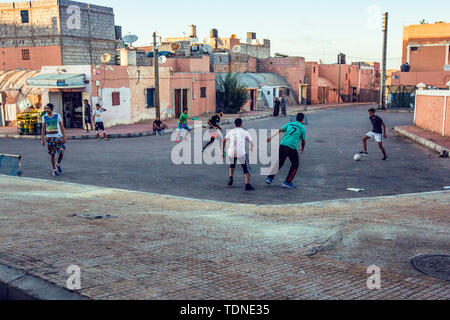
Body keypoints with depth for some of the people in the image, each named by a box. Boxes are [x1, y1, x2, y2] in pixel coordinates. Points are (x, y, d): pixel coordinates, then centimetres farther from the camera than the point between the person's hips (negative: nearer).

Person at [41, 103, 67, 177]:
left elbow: (62, 126, 2)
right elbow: (43, 129, 6)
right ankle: (54, 169, 14)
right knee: (52, 154, 3)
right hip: (49, 137, 1)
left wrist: (64, 137, -2)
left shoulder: (57, 115, -1)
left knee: (61, 152, -11)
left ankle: (58, 164, 17)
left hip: (58, 136, -1)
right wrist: (42, 139, 2)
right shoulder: (44, 117, 3)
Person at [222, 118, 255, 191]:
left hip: (231, 152, 3)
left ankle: (231, 178, 12)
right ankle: (247, 185, -3)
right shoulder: (244, 132, 11)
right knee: (246, 169, 7)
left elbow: (224, 141, 9)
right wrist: (251, 148, 41)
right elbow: (251, 142, 20)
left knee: (232, 165, 32)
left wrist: (223, 152, 14)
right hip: (241, 152, -3)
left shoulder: (231, 132, 17)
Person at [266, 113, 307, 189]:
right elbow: (303, 141, 8)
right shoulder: (303, 128, 5)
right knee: (295, 165, 11)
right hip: (292, 147, -5)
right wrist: (302, 148, 26)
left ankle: (270, 178, 14)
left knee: (279, 163, 18)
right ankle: (287, 182, 7)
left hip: (282, 145, 5)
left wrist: (272, 137, 2)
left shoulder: (290, 124, 18)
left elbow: (280, 131, 7)